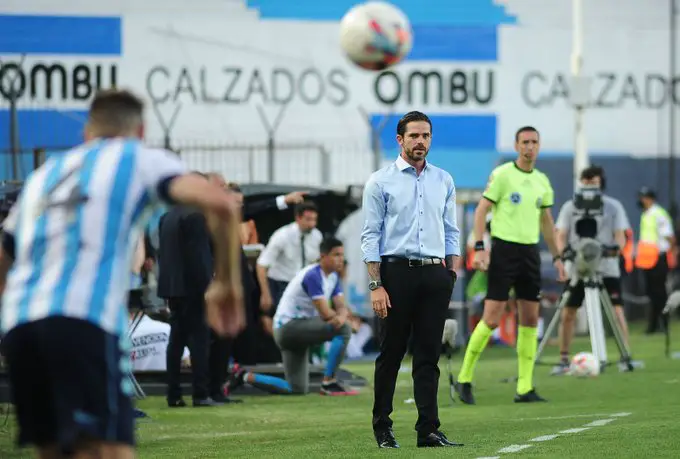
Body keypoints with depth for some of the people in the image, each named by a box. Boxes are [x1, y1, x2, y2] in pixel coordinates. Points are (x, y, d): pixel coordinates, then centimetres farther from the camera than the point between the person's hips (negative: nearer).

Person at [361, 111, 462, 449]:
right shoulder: (381, 181, 0)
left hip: (435, 275, 3)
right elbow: (370, 236, -3)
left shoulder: (444, 181, 12)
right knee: (390, 354, 1)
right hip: (397, 271, -3)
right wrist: (375, 285, -10)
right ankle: (382, 428, 11)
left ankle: (428, 430, 0)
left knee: (428, 356, 1)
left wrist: (452, 275, 5)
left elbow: (451, 232, 15)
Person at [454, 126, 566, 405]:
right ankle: (465, 379, 3)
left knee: (530, 319, 3)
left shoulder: (542, 181, 12)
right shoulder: (502, 175, -5)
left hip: (530, 251, 6)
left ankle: (525, 388, 6)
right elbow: (481, 210, -6)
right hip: (504, 249, -6)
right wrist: (479, 248, -15)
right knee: (492, 318, -9)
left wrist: (556, 257, 18)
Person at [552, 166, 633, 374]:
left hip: (607, 269, -1)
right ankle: (563, 360, 8)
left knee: (617, 311, -8)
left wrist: (616, 248, -21)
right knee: (567, 314, -1)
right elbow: (561, 236, 5)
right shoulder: (570, 207, 8)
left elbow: (620, 236, 1)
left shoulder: (613, 206, 5)